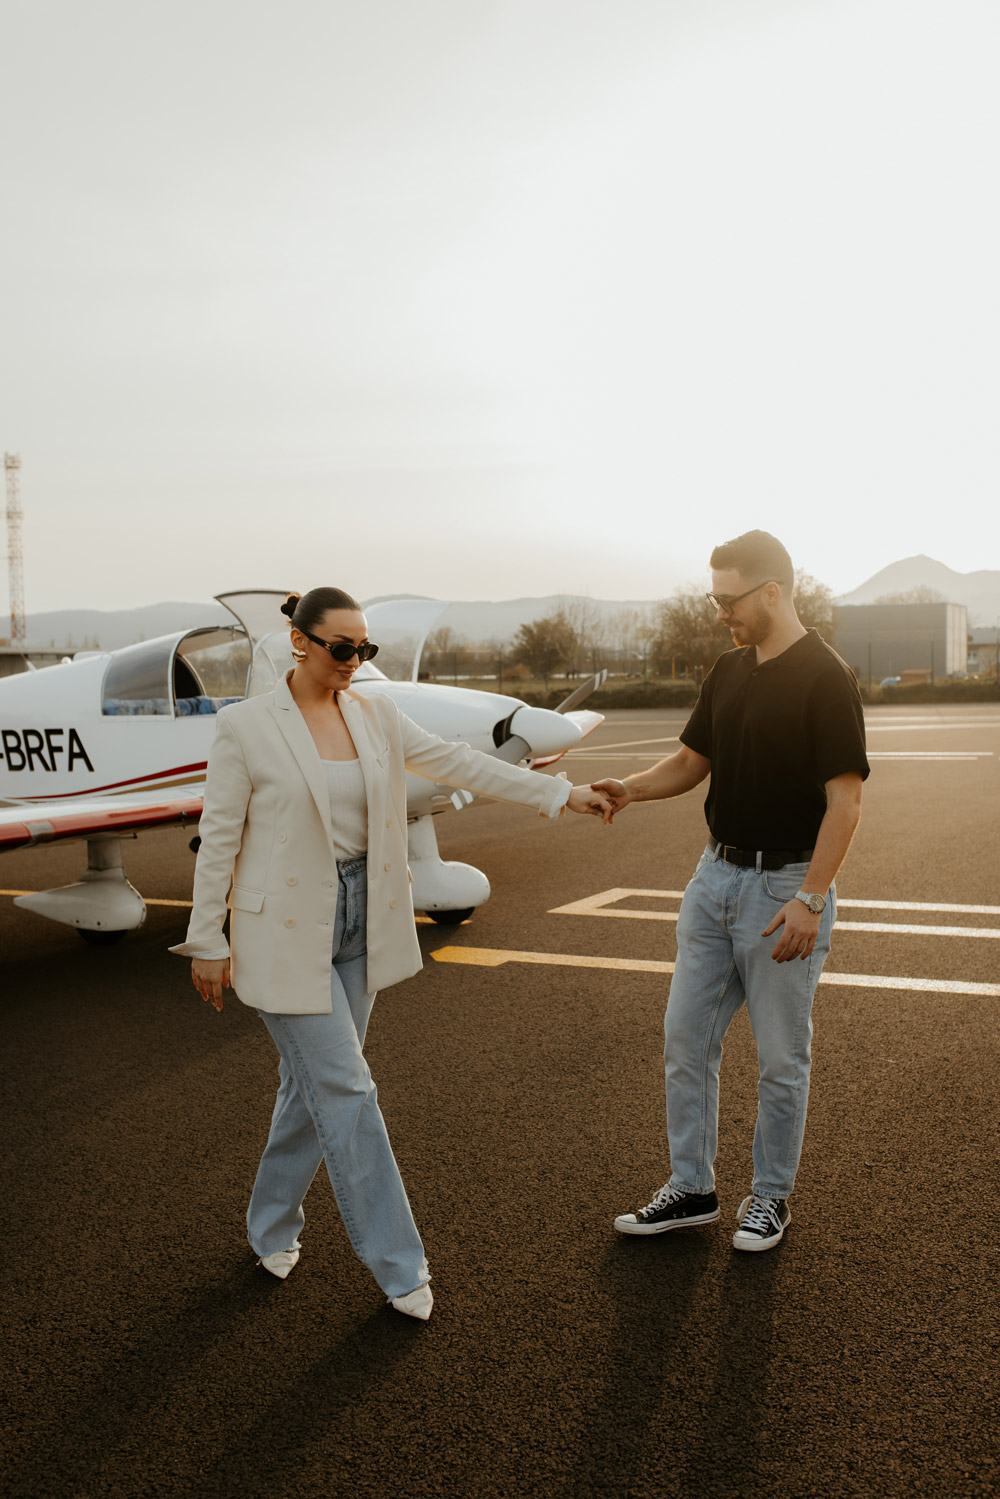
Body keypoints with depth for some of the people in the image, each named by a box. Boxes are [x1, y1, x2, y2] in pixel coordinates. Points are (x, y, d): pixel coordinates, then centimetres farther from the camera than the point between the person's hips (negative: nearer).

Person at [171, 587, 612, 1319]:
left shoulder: (378, 715, 3)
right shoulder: (246, 725, -11)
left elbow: (460, 763, 2)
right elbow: (220, 836, -7)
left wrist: (564, 792, -2)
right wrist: (206, 941, -4)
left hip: (359, 920, 5)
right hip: (288, 930, -5)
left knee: (315, 1085, 15)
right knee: (347, 1091, -3)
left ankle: (273, 1225, 38)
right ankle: (398, 1264, 10)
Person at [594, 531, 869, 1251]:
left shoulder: (826, 678, -15)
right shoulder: (728, 671, 8)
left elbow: (845, 799, -17)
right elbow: (691, 762, 16)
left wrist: (811, 900, -23)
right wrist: (631, 788, -4)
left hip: (785, 887, -7)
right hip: (715, 875, 7)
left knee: (781, 1058, 7)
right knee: (687, 1038, 10)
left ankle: (771, 1196, 25)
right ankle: (692, 1188, 24)